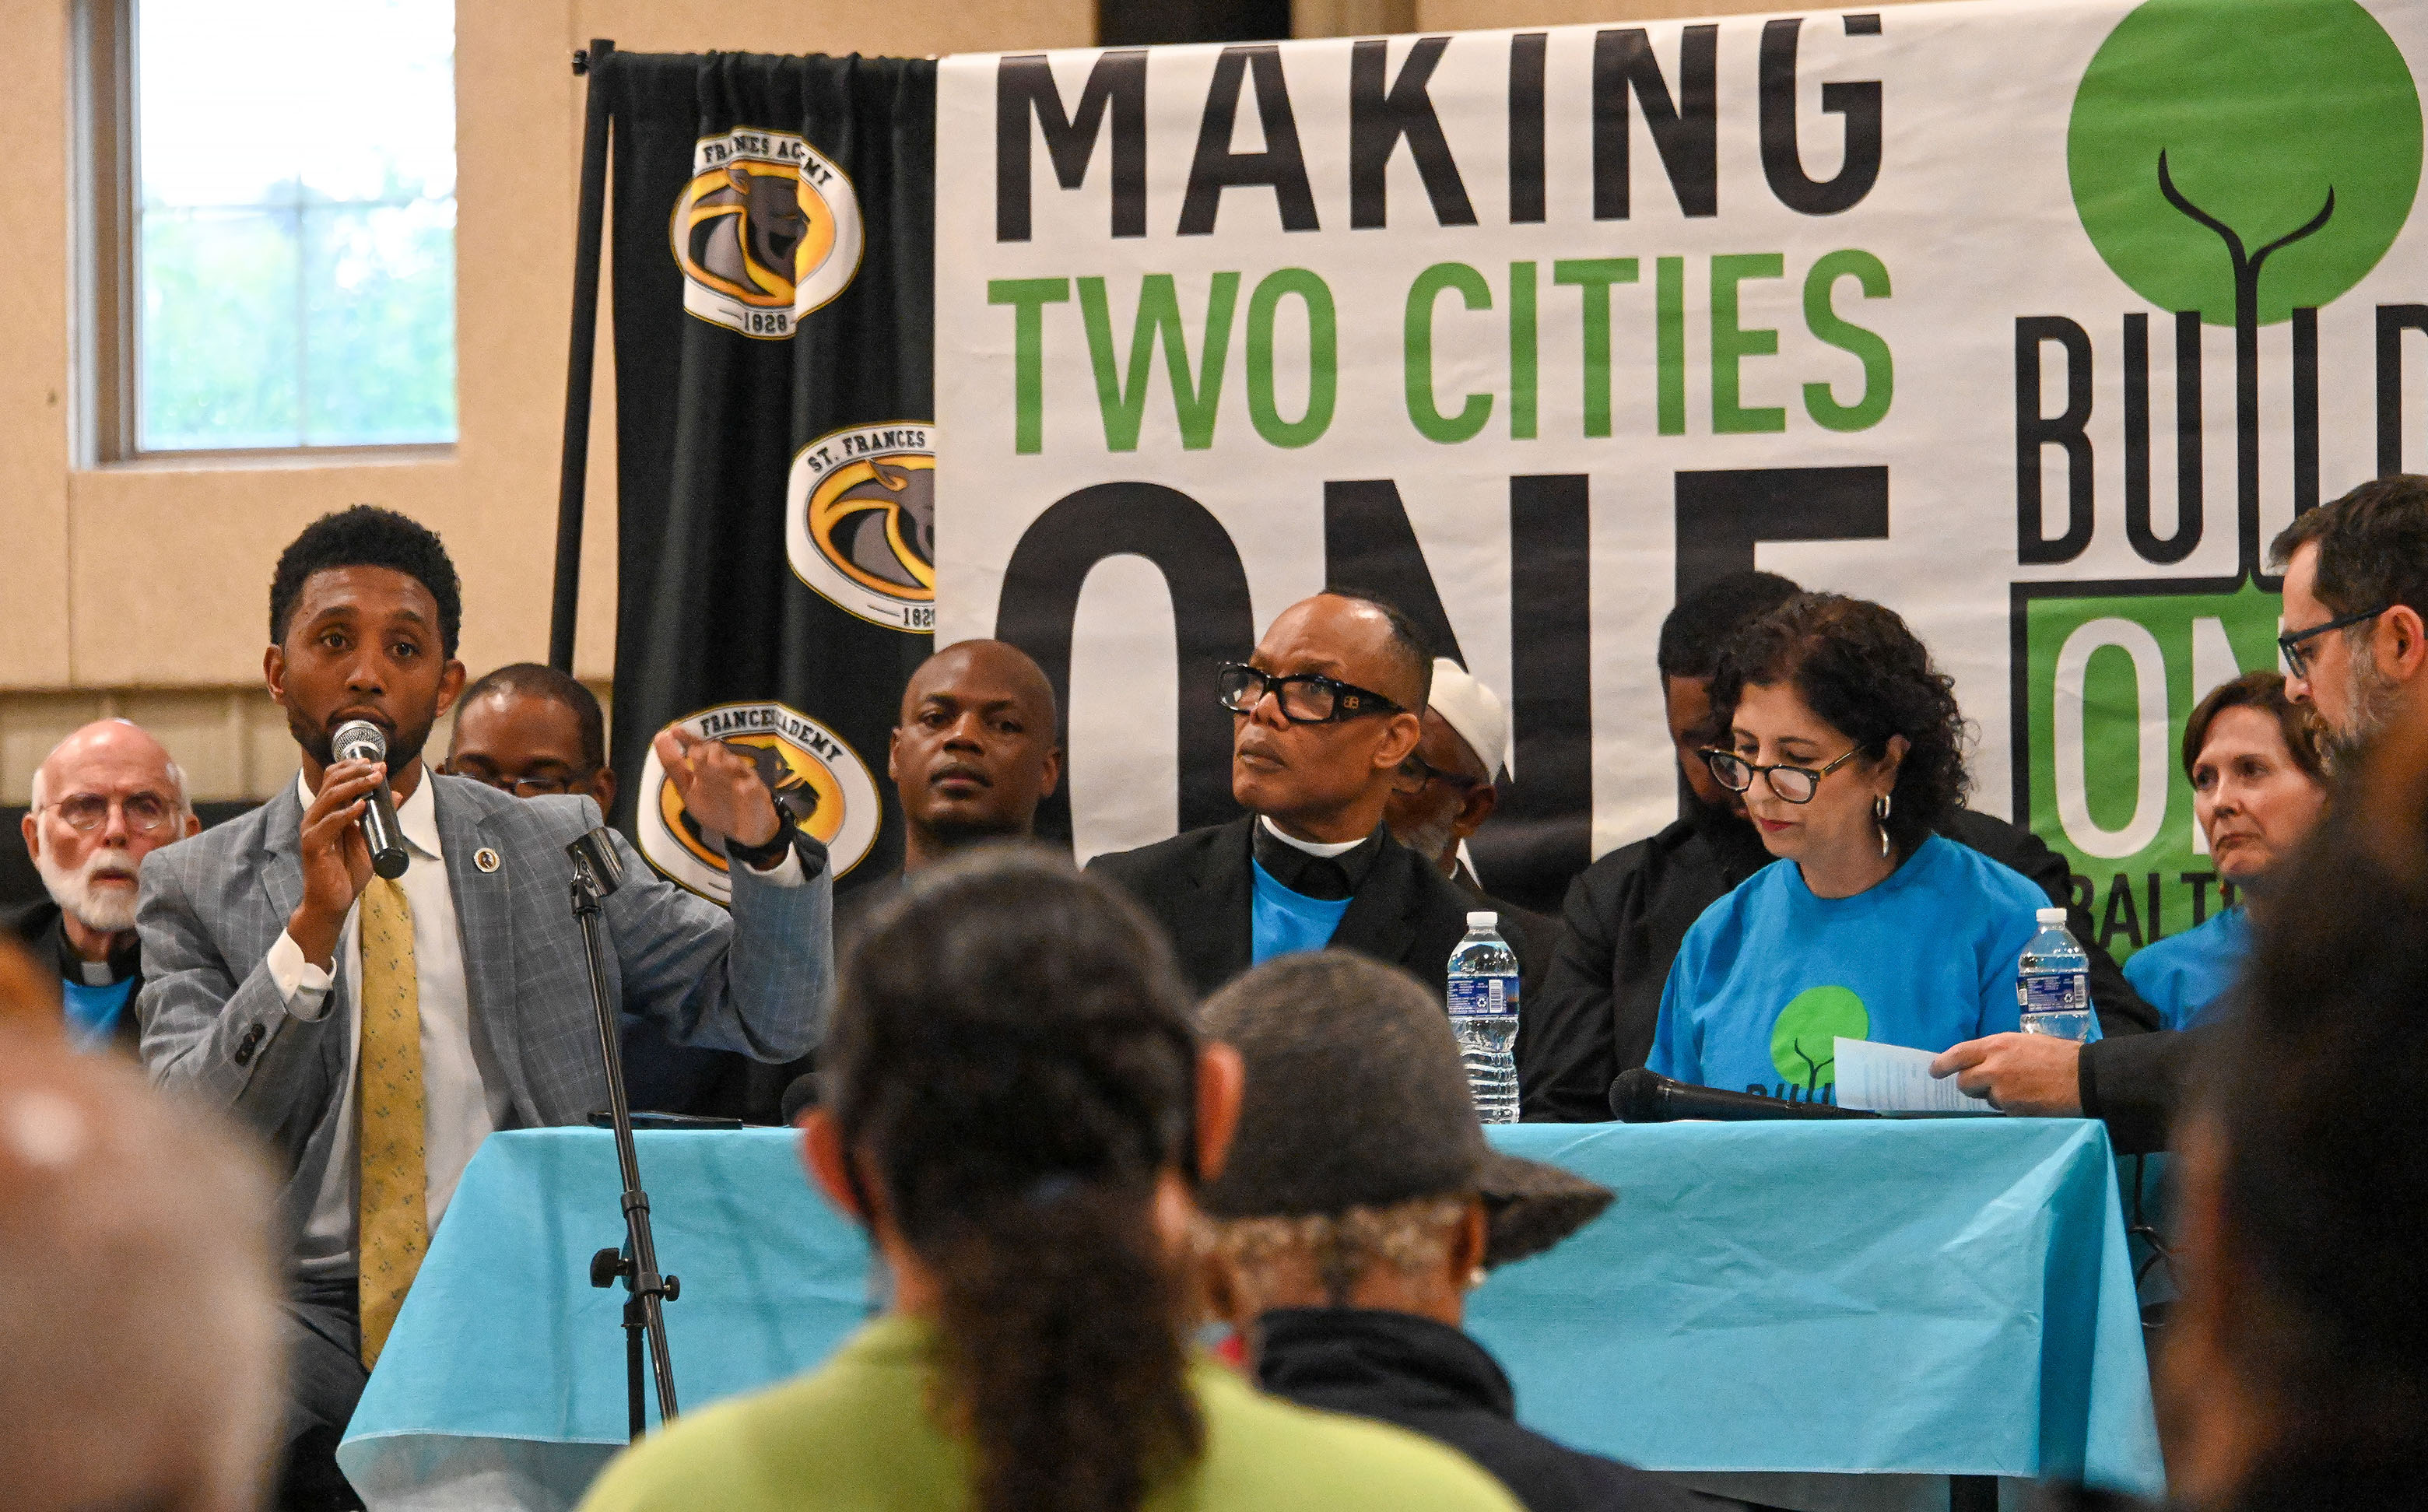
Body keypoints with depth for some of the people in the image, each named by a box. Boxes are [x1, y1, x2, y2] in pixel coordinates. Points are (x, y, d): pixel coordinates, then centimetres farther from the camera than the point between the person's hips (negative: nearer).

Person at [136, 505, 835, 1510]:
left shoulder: (559, 848, 12)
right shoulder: (198, 888, 8)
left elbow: (771, 1019, 10)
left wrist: (758, 844, -9)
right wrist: (312, 929, -17)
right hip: (309, 1315, -1)